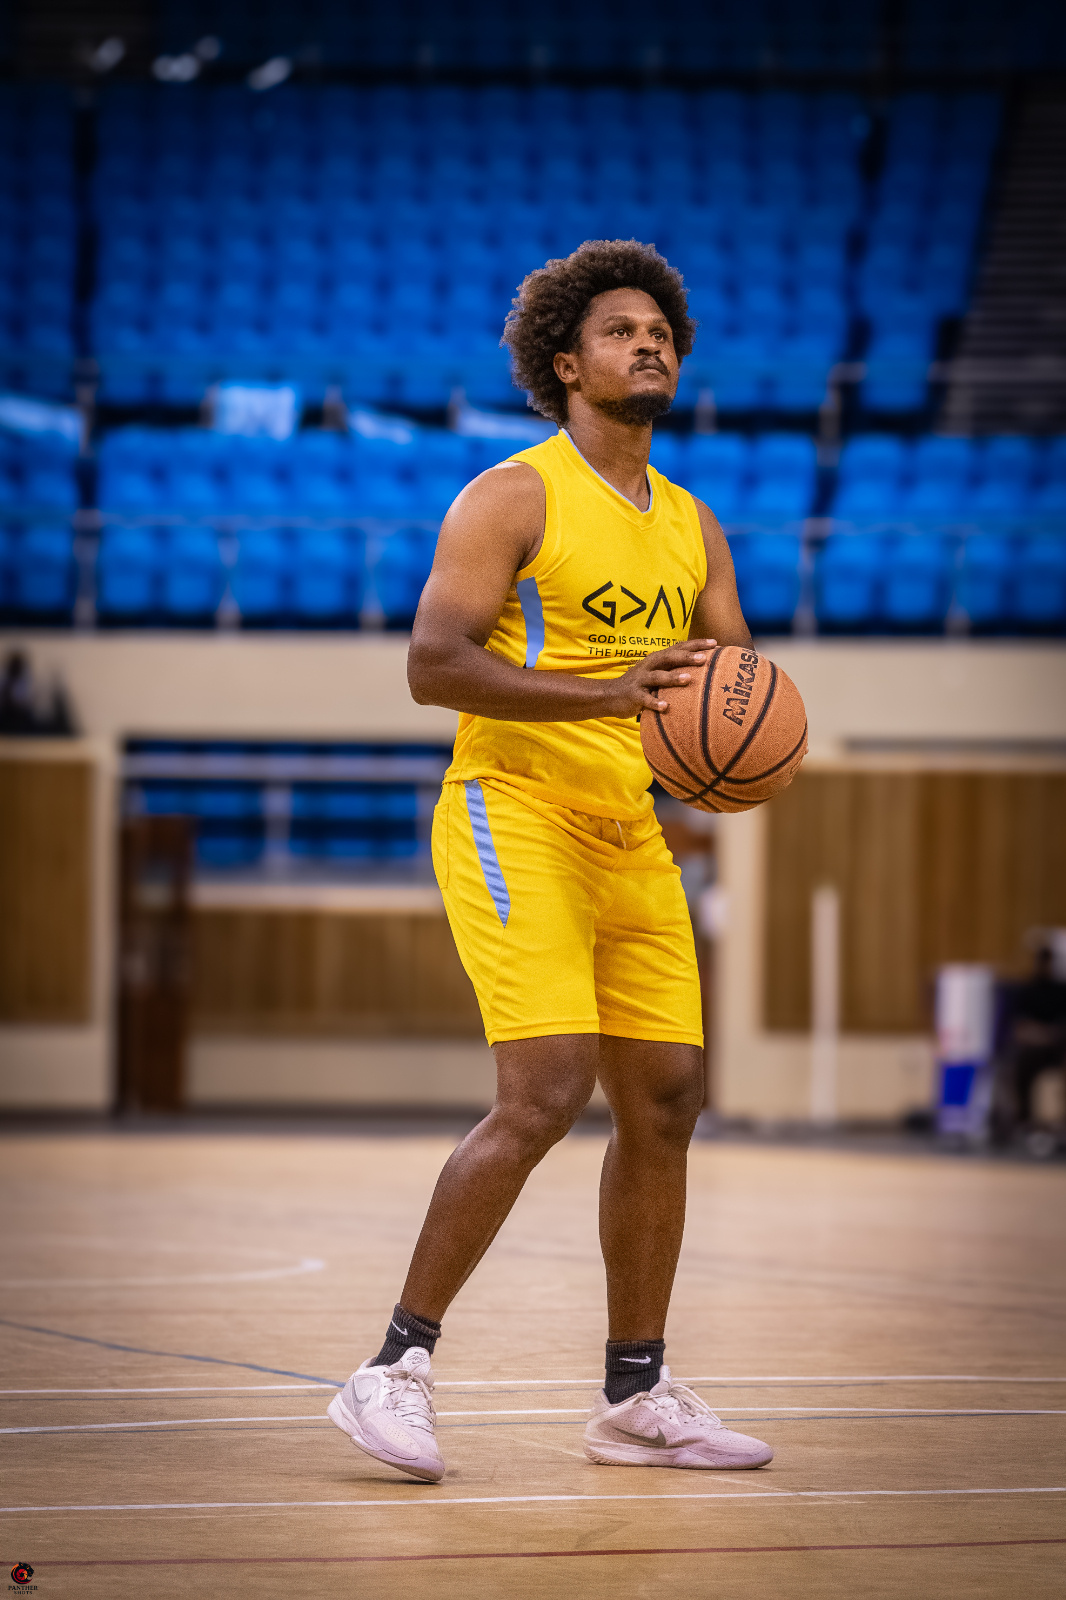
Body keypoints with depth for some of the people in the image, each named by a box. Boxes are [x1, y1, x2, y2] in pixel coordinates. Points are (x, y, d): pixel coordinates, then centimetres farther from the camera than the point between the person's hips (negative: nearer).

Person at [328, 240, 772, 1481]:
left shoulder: (692, 525, 15)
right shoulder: (512, 498, -7)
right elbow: (434, 664, -17)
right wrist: (610, 695, -27)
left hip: (631, 833, 8)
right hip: (514, 818, -8)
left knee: (663, 1103, 6)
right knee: (544, 1095, -19)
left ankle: (636, 1397, 17)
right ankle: (396, 1371, -11)